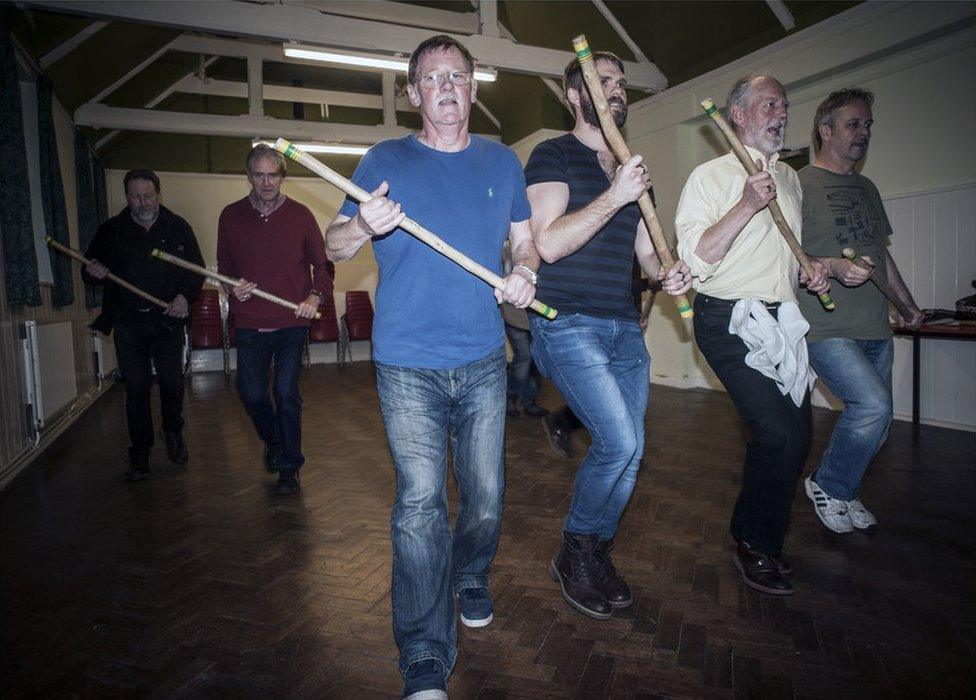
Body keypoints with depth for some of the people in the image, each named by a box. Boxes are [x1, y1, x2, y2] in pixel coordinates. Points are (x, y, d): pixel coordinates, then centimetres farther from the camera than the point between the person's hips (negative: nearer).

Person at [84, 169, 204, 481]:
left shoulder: (178, 227, 3)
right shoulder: (111, 230, 5)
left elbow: (197, 270, 6)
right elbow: (90, 269, 13)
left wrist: (186, 295, -12)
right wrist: (94, 273, -11)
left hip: (168, 318, 0)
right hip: (128, 321, 1)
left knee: (172, 382, 0)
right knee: (136, 388, 2)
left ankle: (173, 433, 28)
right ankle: (139, 453, 13)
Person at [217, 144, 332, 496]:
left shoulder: (299, 214, 0)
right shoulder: (231, 215, 5)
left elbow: (322, 263, 3)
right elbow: (223, 266, 15)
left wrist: (315, 296, -13)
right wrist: (233, 286, -6)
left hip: (291, 322, -2)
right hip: (249, 324, 3)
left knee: (286, 392, -4)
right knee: (251, 393, 7)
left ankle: (290, 466, 13)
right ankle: (273, 440, 39)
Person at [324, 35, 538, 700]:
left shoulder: (502, 162, 12)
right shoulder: (385, 161, 3)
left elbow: (526, 239, 17)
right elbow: (334, 246, 1)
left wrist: (525, 273, -6)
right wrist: (365, 226, -22)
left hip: (483, 359, 3)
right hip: (409, 365, -3)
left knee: (485, 496, 11)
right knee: (420, 504, -8)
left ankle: (471, 581, 41)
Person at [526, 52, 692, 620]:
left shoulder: (633, 171, 20)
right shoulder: (553, 156, -1)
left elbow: (647, 252, 21)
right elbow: (549, 243, -15)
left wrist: (671, 272, -1)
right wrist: (615, 196, -18)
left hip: (625, 329, 7)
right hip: (569, 325, -7)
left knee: (629, 451, 5)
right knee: (619, 442, -17)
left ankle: (597, 557, 26)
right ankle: (574, 555, 8)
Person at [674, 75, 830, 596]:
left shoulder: (789, 178, 20)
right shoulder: (710, 177, -3)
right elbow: (696, 260, -15)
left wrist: (810, 269, 9)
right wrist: (747, 206, -22)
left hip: (780, 318, 8)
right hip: (729, 319, -7)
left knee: (798, 432, 6)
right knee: (778, 432, -17)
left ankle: (760, 536, 28)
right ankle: (753, 544, 6)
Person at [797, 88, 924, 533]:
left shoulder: (867, 188, 19)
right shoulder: (800, 184, -4)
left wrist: (908, 303, 27)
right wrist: (832, 267, -26)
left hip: (876, 329, 8)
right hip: (826, 328, -8)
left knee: (873, 422, 8)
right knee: (873, 405, -21)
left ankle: (842, 492, 29)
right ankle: (827, 485, 3)